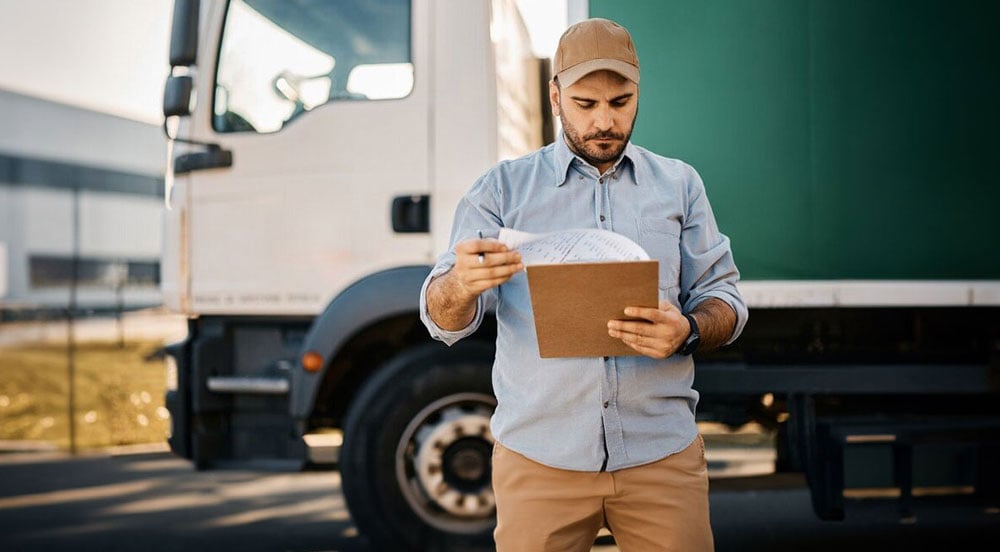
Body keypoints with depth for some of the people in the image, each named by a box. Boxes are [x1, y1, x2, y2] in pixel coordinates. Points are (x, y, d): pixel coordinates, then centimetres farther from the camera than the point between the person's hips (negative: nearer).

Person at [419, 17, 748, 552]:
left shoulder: (679, 185, 11)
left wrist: (687, 332, -15)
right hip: (539, 456, -1)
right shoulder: (502, 188, 6)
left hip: (662, 452, 1)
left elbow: (723, 298, 9)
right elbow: (443, 319, -2)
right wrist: (462, 285, -27)